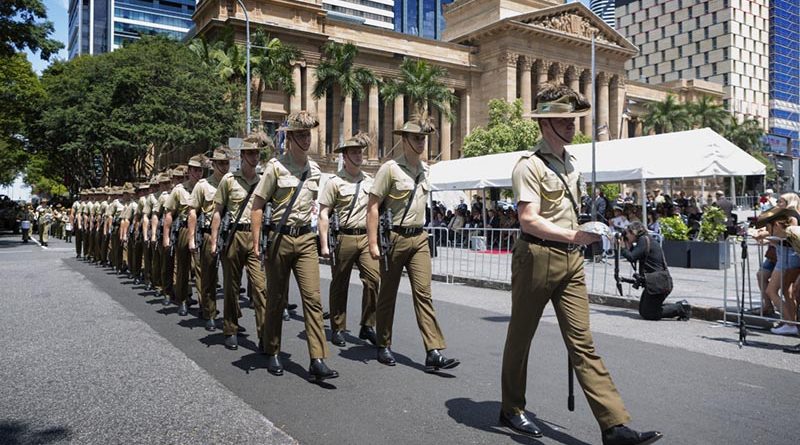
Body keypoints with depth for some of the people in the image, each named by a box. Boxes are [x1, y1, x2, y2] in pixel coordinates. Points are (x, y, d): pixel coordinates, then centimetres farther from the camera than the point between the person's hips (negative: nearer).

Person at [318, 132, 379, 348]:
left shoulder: (370, 181, 12)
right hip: (344, 237, -3)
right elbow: (324, 214, -5)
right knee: (339, 285, 5)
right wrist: (324, 244, -11)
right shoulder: (335, 182, -2)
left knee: (374, 278, -8)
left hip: (366, 236, 4)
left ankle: (367, 326, 5)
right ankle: (338, 329, 18)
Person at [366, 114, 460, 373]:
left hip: (419, 238, 5)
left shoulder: (426, 170, 12)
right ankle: (384, 347, 22)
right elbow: (373, 207, -10)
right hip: (394, 237, -5)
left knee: (423, 293, -2)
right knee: (388, 294, 7)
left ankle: (434, 353, -5)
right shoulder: (390, 168, -7)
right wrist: (373, 243, -16)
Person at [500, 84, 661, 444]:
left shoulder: (571, 163, 16)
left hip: (571, 259, 7)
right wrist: (575, 236, -22)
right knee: (521, 336, 8)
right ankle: (511, 410, 25)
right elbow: (529, 221, -19)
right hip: (537, 256, -7)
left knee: (582, 342, 3)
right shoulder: (529, 165, -10)